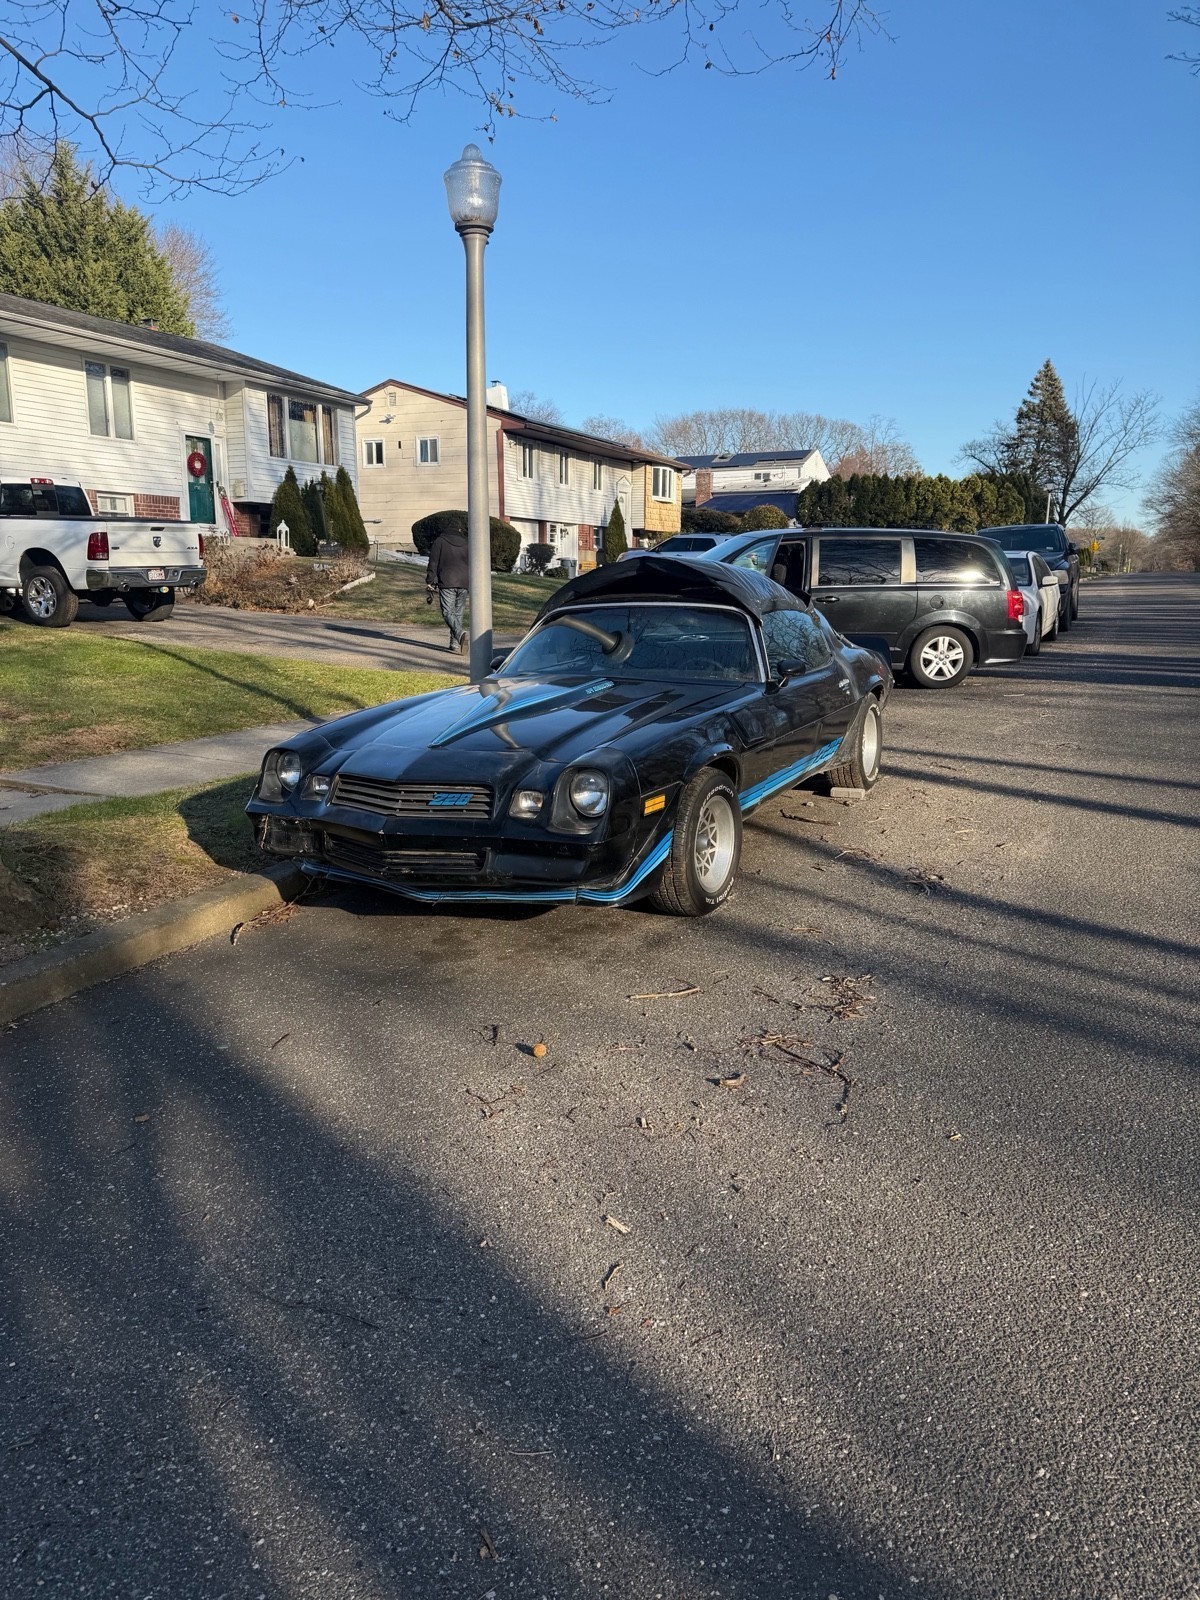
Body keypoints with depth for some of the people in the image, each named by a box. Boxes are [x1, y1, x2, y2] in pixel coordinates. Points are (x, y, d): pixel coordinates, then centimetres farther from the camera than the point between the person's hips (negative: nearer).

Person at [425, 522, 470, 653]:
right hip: (463, 584, 4)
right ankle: (455, 643, 11)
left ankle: (460, 632, -31)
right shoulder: (466, 543, 15)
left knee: (448, 612, -5)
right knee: (458, 613, 11)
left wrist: (429, 582, 3)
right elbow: (472, 565, 18)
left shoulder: (439, 541, 4)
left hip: (446, 583, -4)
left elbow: (433, 563, -1)